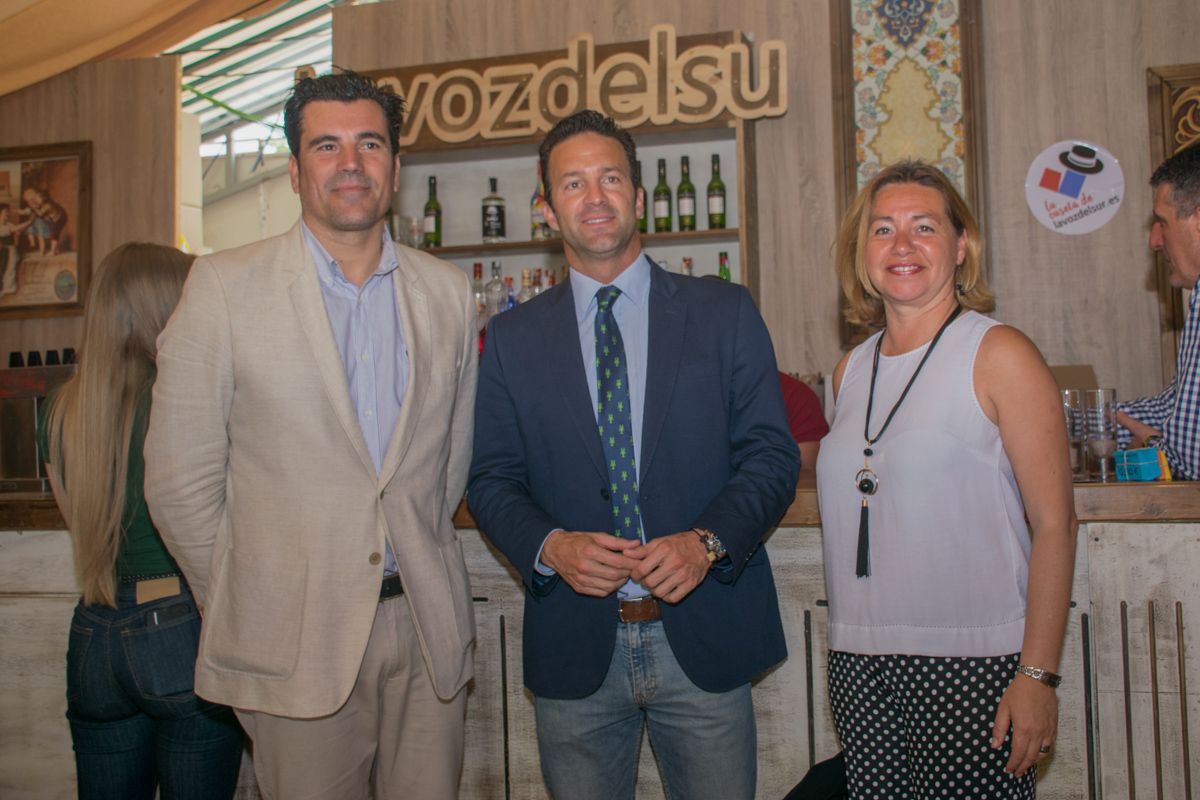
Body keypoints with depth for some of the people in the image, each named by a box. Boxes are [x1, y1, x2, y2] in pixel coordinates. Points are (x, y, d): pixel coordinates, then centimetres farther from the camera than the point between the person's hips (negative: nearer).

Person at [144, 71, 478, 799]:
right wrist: (243, 608, 2)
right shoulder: (225, 287, -4)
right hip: (296, 638, -3)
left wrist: (419, 567, 11)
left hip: (428, 627, 3)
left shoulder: (449, 292, 6)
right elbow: (181, 479, -2)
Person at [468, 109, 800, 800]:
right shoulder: (513, 338, 6)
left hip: (704, 640, 0)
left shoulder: (725, 314, 3)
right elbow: (492, 479, 5)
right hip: (574, 647, 1)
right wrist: (549, 546, -15)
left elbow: (773, 455, 0)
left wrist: (707, 540, -16)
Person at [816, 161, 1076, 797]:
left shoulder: (998, 354, -5)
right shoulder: (851, 371, 10)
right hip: (859, 665, 5)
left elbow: (1054, 524, -9)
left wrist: (1038, 674, -13)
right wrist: (852, 642, 9)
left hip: (972, 665, -5)